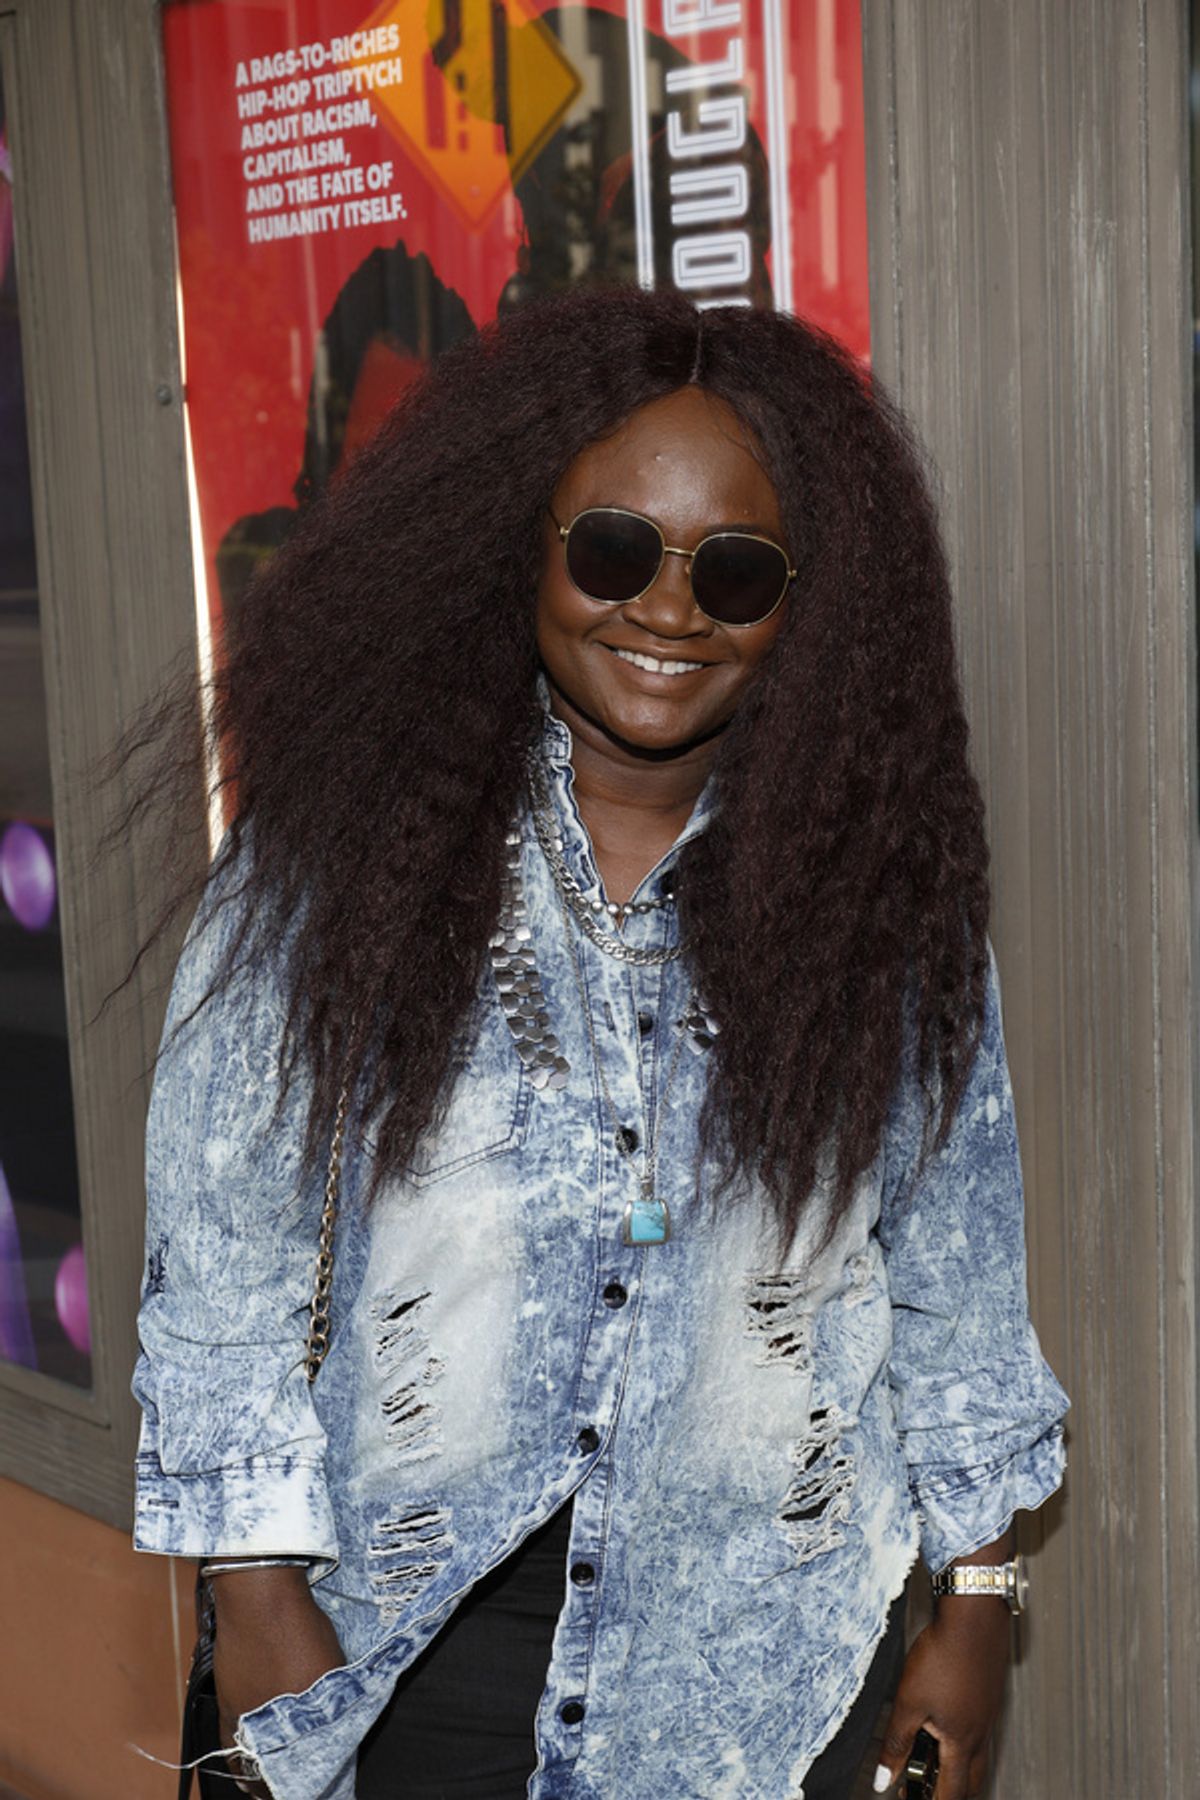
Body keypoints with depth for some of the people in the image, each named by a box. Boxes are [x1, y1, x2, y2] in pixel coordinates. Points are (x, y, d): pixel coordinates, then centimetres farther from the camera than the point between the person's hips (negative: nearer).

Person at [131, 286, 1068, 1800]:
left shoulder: (878, 881, -5)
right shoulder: (341, 846, -10)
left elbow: (955, 1275, 3)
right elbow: (224, 1239, -5)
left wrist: (976, 1604, 7)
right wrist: (258, 1595, -6)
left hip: (770, 1645, 2)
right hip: (424, 1627, -1)